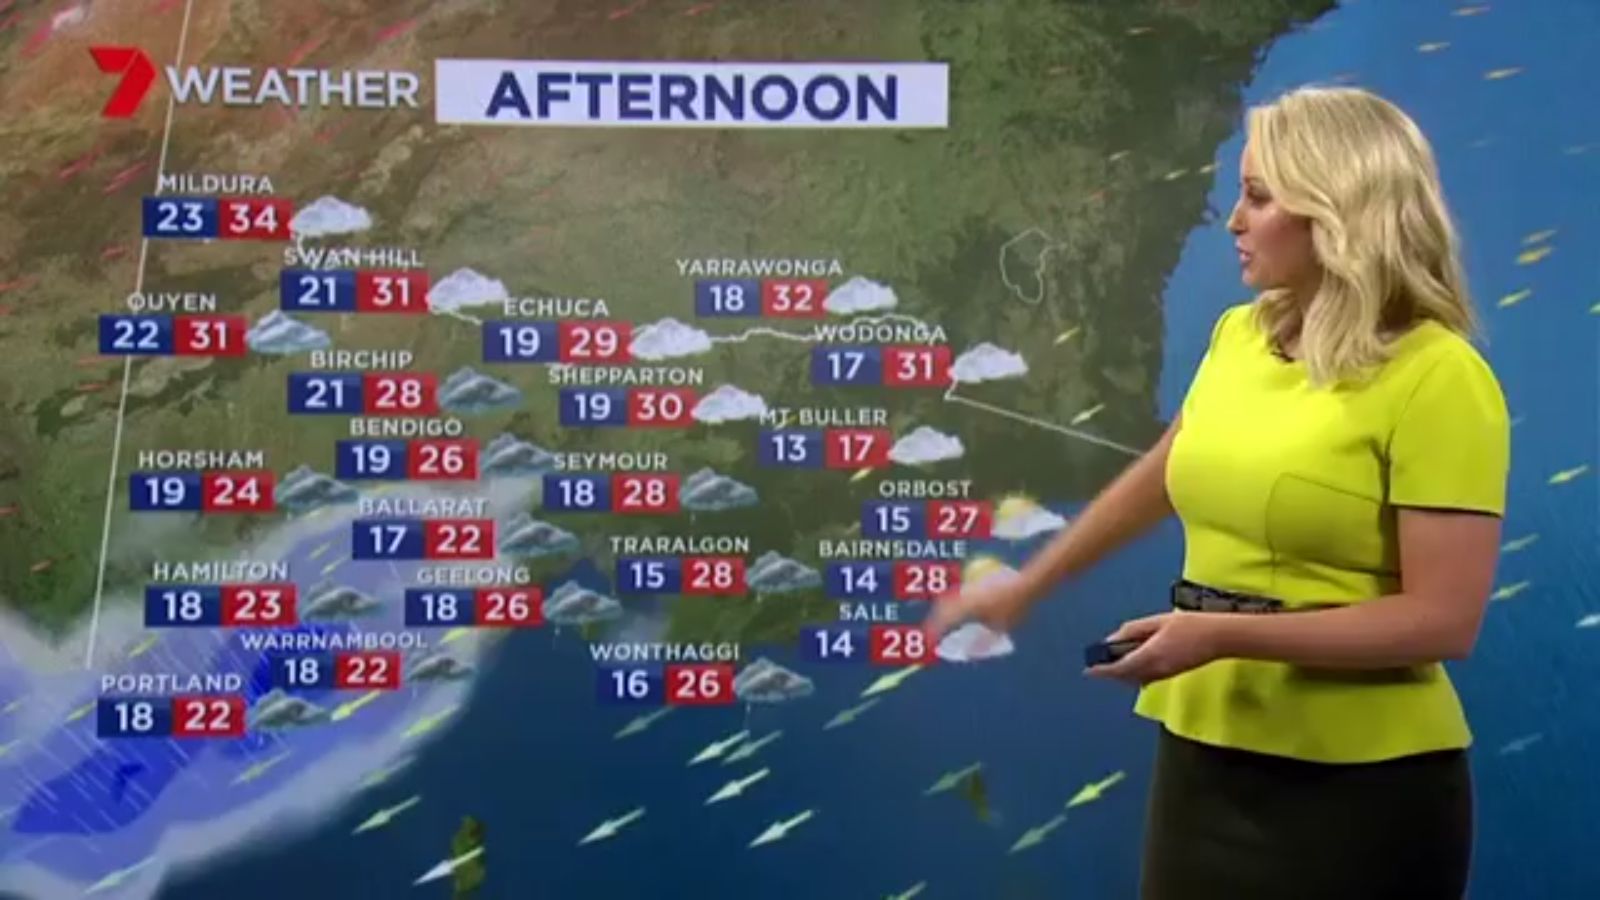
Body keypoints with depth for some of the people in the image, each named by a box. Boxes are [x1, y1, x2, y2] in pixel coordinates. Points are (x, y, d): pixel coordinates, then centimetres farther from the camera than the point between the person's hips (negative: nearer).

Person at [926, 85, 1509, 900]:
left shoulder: (1436, 376, -15)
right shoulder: (1238, 336, 4)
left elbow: (1444, 619, -17)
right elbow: (1160, 475, 20)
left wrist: (1223, 633, -22)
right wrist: (1025, 585, 25)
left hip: (1356, 780, -6)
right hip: (1204, 750, 6)